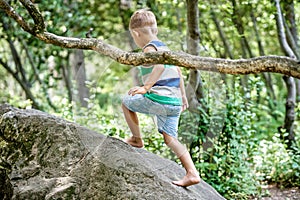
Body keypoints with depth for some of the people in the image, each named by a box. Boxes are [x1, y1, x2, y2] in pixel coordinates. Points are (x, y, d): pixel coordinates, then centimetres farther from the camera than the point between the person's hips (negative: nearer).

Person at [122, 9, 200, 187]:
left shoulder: (149, 48, -6)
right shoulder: (164, 47, 22)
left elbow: (160, 65, -27)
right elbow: (178, 72, 30)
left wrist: (146, 87, -28)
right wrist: (183, 95, 37)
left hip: (159, 98, -8)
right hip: (175, 102, 8)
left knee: (127, 102, 15)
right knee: (170, 138, 9)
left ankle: (137, 139, 20)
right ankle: (192, 173, -1)